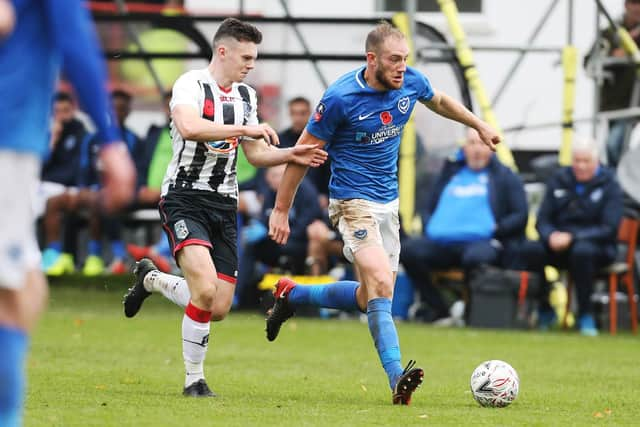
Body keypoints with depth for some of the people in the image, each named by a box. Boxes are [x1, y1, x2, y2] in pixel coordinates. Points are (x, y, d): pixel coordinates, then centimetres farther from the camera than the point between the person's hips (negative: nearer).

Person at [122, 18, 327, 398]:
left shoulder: (246, 95, 14)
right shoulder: (191, 84, -10)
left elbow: (256, 154, 20)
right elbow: (188, 126, -31)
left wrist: (291, 155, 2)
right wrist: (245, 128, -31)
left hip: (224, 205, 7)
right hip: (185, 198, -7)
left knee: (219, 309, 1)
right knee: (205, 288, -26)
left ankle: (150, 279, 29)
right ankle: (194, 380, -7)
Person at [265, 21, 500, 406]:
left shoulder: (411, 82, -3)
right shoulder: (341, 98, -19)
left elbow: (439, 101, 22)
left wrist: (479, 125, 30)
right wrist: (281, 210, -6)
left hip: (389, 202, 7)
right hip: (353, 201, -7)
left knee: (370, 300, 12)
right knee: (381, 285, -24)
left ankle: (292, 294, 33)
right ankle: (398, 380, -31)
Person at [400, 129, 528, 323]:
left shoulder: (504, 177, 15)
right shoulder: (450, 173, 27)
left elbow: (520, 216, 7)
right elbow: (428, 209, 30)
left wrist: (496, 230, -10)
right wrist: (429, 228, 8)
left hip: (482, 243, -4)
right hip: (442, 243, 4)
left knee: (475, 257, -40)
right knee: (408, 249, -23)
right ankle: (438, 309, -16)